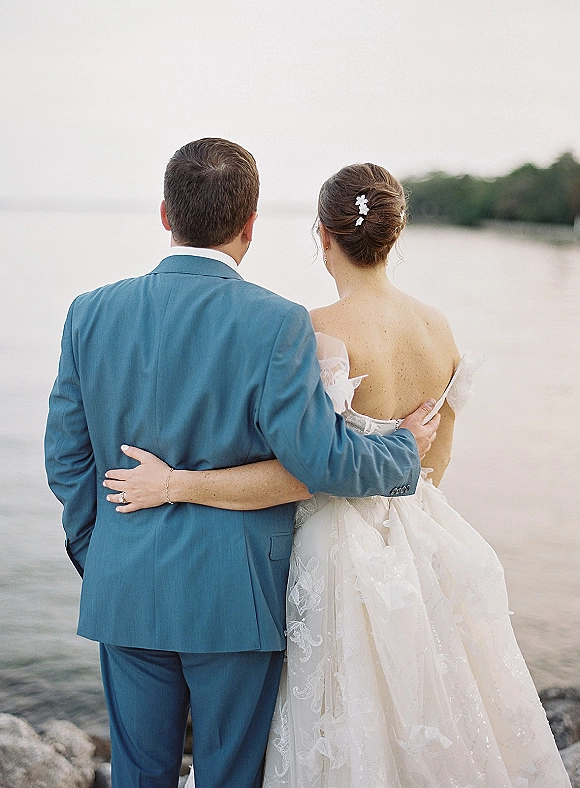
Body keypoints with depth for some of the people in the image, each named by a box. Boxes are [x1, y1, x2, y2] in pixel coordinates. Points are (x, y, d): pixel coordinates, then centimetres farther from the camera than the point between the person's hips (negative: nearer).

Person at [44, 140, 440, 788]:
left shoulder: (92, 313, -3)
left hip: (124, 594, 4)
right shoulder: (276, 324, -16)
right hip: (236, 596, -4)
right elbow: (321, 459, -18)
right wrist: (407, 449, 2)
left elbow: (66, 455, 4)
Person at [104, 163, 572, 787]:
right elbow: (435, 461, 11)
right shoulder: (438, 327, 1)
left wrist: (175, 484, -18)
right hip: (425, 543, 7)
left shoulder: (322, 332, -19)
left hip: (345, 547, -6)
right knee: (427, 731, 22)